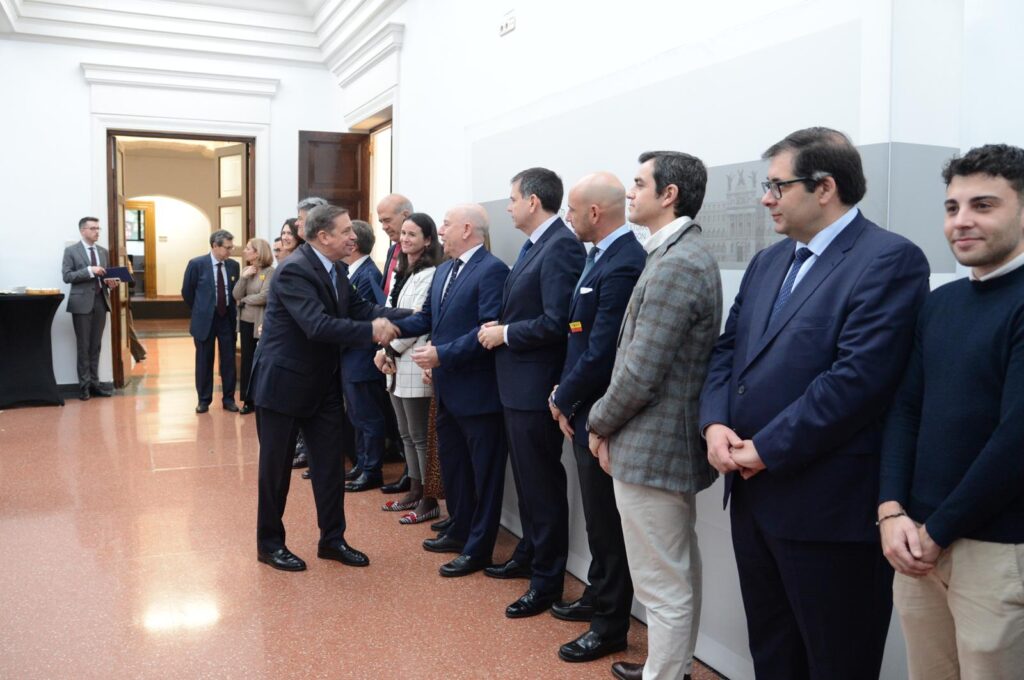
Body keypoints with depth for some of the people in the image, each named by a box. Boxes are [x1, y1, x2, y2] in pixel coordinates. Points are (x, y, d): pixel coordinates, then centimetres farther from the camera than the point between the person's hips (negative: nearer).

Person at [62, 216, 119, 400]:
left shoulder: (103, 251, 13)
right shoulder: (71, 251, -2)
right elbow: (67, 276, -9)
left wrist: (110, 282, -5)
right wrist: (89, 270, -19)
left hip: (101, 301, 5)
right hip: (82, 302, -5)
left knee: (96, 346, 8)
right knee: (83, 346, 0)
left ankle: (94, 383, 14)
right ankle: (84, 385, 7)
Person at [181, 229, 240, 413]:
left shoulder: (233, 265, 0)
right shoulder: (197, 264, -9)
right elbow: (187, 292, 0)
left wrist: (232, 311, 7)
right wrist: (200, 311, 7)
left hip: (227, 318, 3)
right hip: (205, 319, -2)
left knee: (229, 360, 6)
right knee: (204, 361, 7)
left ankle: (228, 398, 17)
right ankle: (204, 399, 18)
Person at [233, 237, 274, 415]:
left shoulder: (269, 271, -10)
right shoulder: (245, 270, 9)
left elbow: (264, 297, -19)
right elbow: (236, 295, 2)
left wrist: (244, 300, -4)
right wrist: (244, 277, -12)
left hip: (261, 323, -6)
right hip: (245, 322, 6)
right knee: (247, 361, 10)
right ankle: (248, 400, 20)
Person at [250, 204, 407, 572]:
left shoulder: (334, 270, 6)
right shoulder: (293, 271, -22)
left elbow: (361, 308, 0)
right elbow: (317, 325, -32)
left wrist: (409, 316, -12)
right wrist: (371, 332, -31)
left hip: (323, 384, 8)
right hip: (283, 383, -8)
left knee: (330, 465, 12)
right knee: (276, 468, 7)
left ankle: (332, 539, 25)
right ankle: (270, 543, 23)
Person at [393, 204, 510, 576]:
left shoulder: (492, 270, -16)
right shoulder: (444, 269, 13)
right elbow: (426, 317, 11)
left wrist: (441, 355, -25)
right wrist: (395, 326, -6)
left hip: (478, 389, -9)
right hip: (448, 388, 9)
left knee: (483, 472, 6)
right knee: (451, 464, 21)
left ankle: (478, 549, 17)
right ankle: (459, 531, 38)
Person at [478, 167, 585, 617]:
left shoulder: (561, 247, -18)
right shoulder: (533, 245, 12)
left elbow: (556, 322, -25)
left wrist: (505, 335, -15)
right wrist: (500, 325, 3)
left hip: (536, 387, -10)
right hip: (517, 383, 10)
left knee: (543, 485, 2)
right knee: (526, 478, 22)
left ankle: (547, 580, 16)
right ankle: (529, 553, 39)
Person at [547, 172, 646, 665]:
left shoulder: (623, 265, -22)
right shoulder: (603, 256, 9)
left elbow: (602, 352, -24)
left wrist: (563, 399, -11)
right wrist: (565, 392, 6)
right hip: (587, 409, 9)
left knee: (607, 522, 5)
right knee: (598, 517, 22)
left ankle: (610, 625, 21)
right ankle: (598, 597, 38)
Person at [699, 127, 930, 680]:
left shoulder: (890, 260, -12)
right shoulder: (767, 262, 14)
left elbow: (857, 378, -22)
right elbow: (726, 350, 13)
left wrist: (766, 450, -17)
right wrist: (715, 423, -5)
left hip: (828, 506, -8)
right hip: (752, 495, 8)